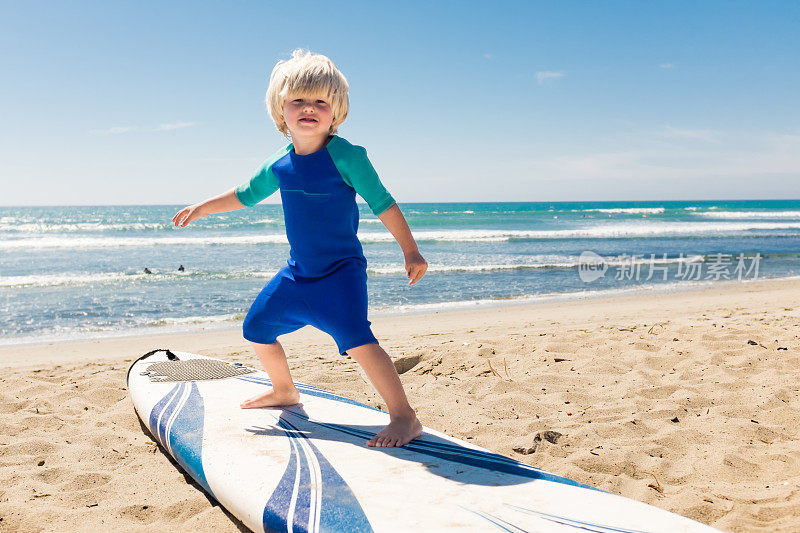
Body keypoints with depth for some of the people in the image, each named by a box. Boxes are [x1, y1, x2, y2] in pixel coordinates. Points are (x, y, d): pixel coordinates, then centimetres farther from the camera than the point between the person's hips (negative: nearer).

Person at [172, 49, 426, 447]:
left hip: (341, 270, -7)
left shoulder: (346, 156, -14)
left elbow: (383, 204, -11)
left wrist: (410, 251, -11)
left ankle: (404, 418, -18)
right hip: (297, 272, 7)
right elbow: (246, 194, 22)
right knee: (256, 328, 16)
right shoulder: (280, 167, 3)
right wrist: (204, 207, 26)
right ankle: (284, 391, 42)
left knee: (355, 338, -27)